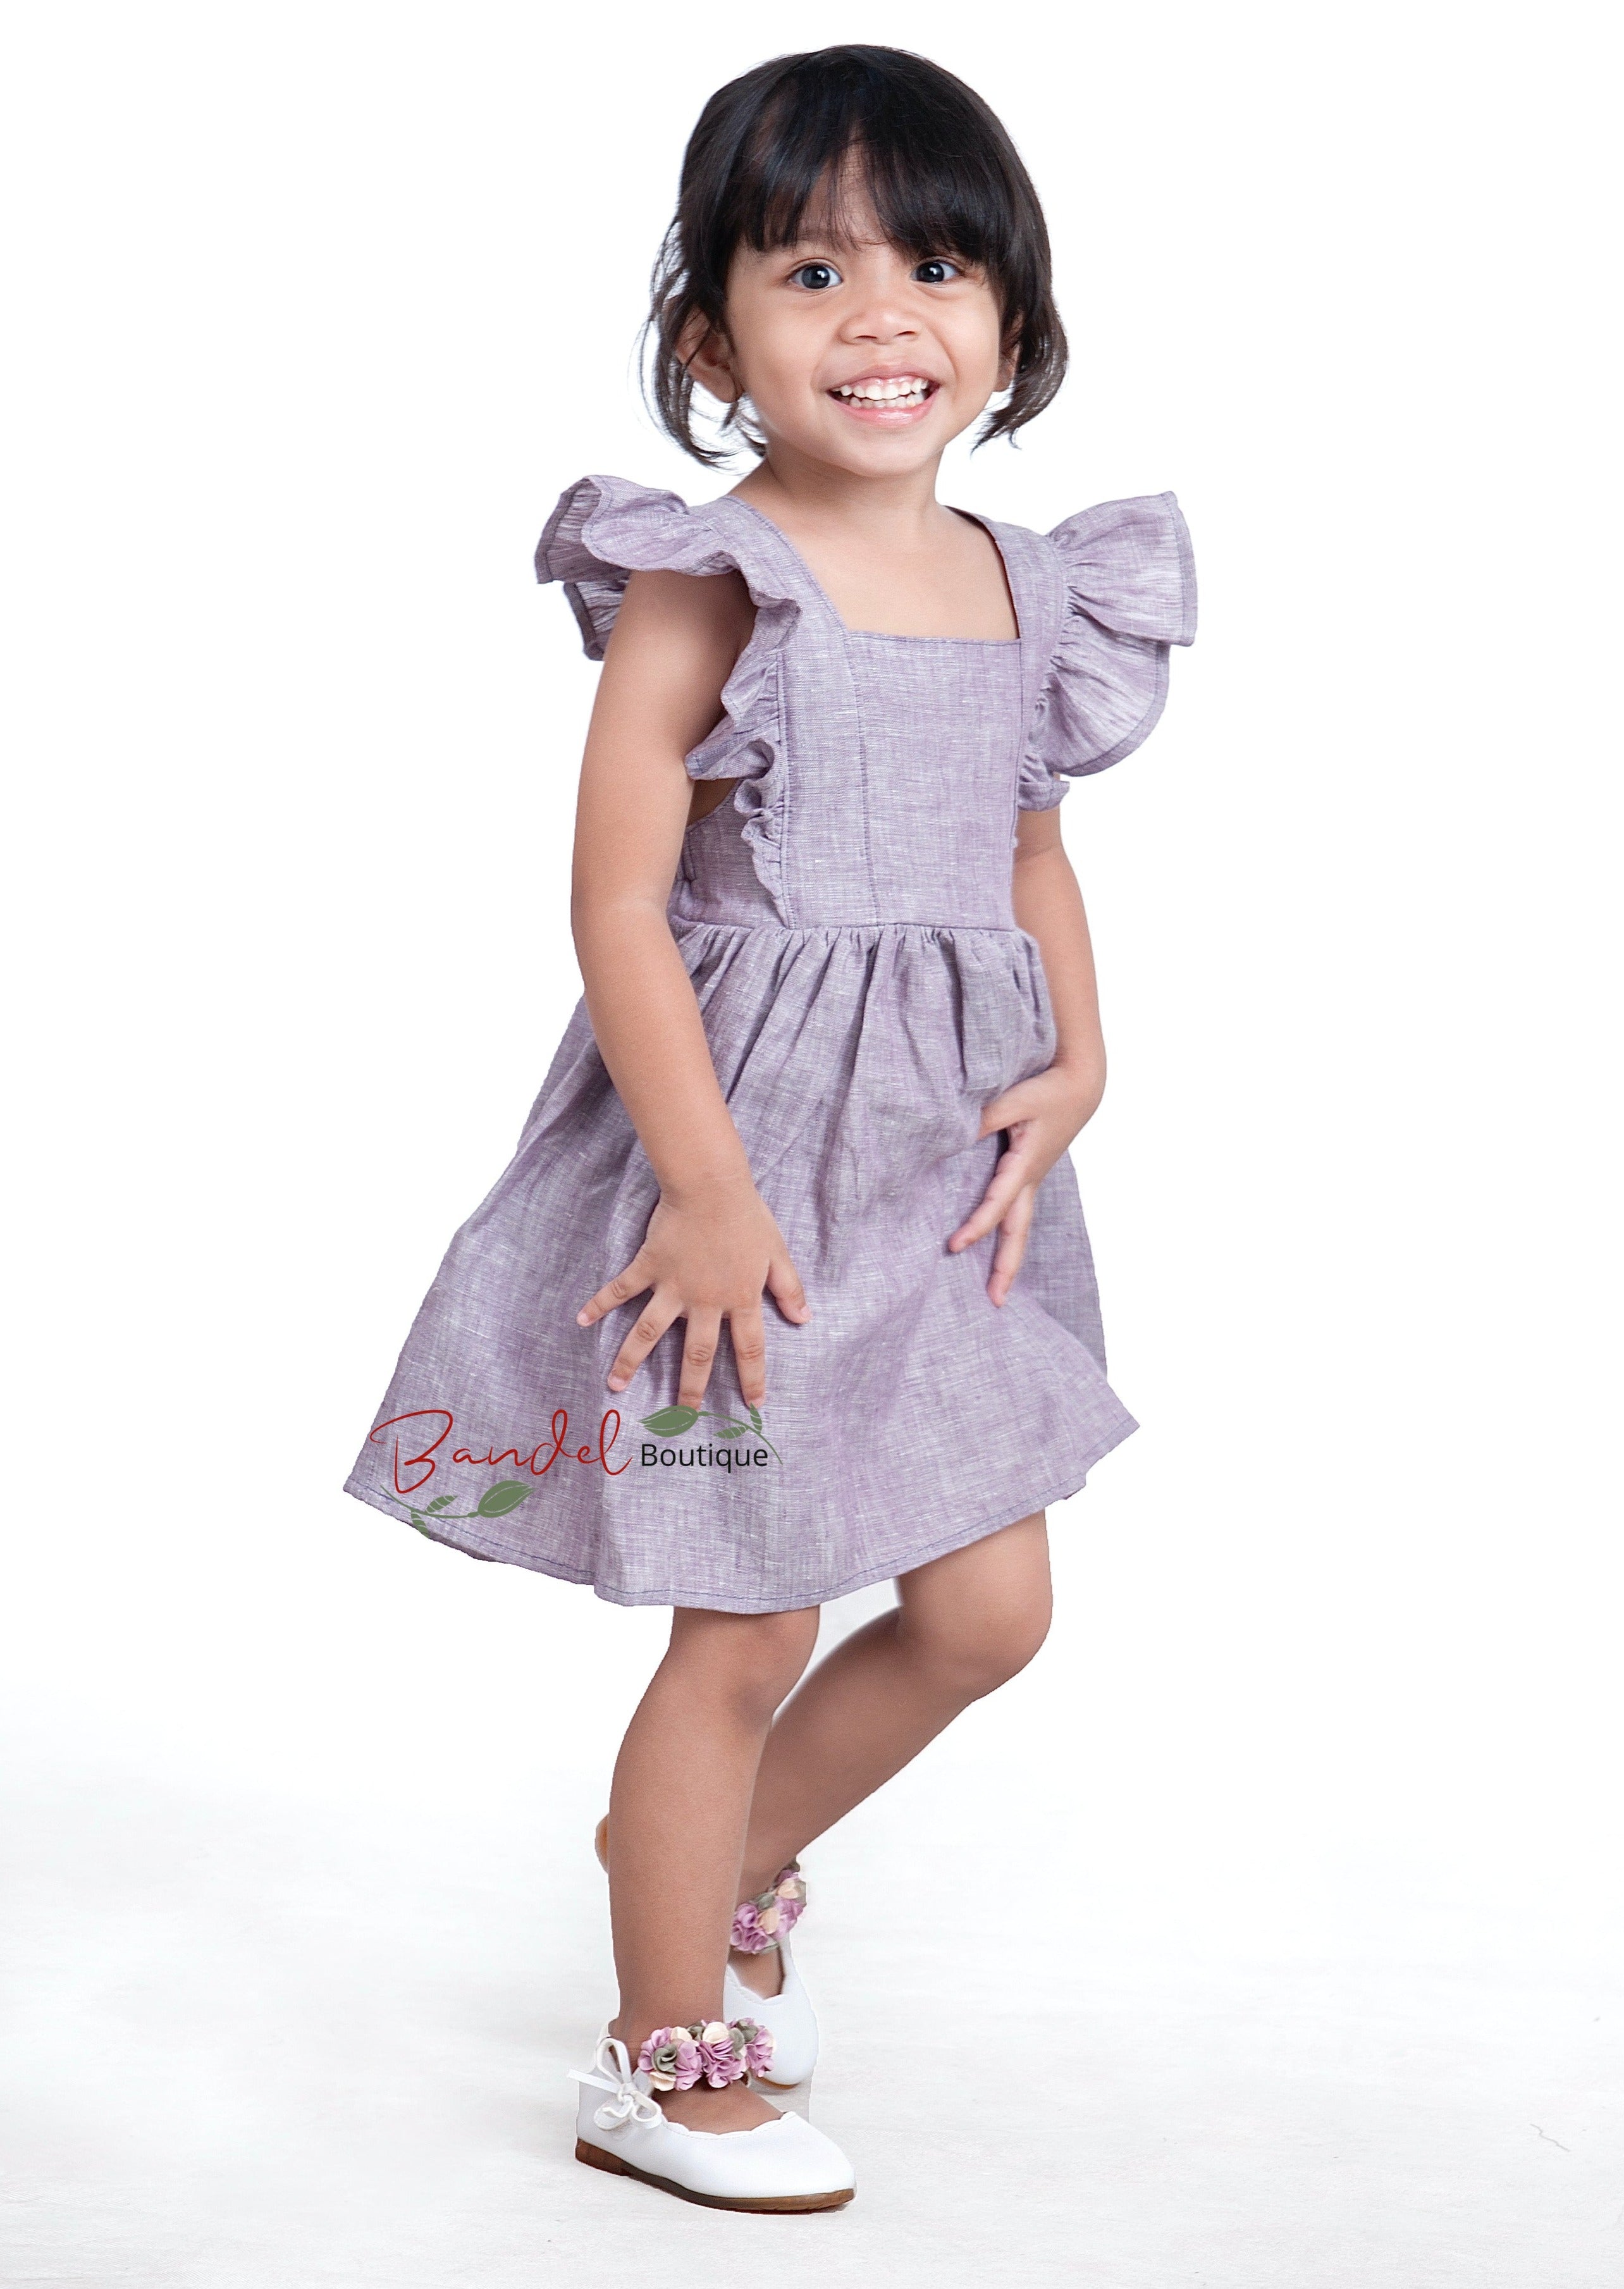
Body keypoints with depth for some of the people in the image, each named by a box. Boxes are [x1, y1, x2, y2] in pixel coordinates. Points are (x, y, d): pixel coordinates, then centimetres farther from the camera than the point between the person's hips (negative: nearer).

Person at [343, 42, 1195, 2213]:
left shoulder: (1027, 594, 5)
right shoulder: (704, 588, -14)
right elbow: (619, 909, -17)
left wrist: (1078, 1067, 1)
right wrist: (710, 1190, -21)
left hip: (946, 1164, 7)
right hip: (742, 1163, -7)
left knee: (990, 1607, 13)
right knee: (745, 1633, 3)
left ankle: (732, 1856, 40)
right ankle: (666, 2065, 23)